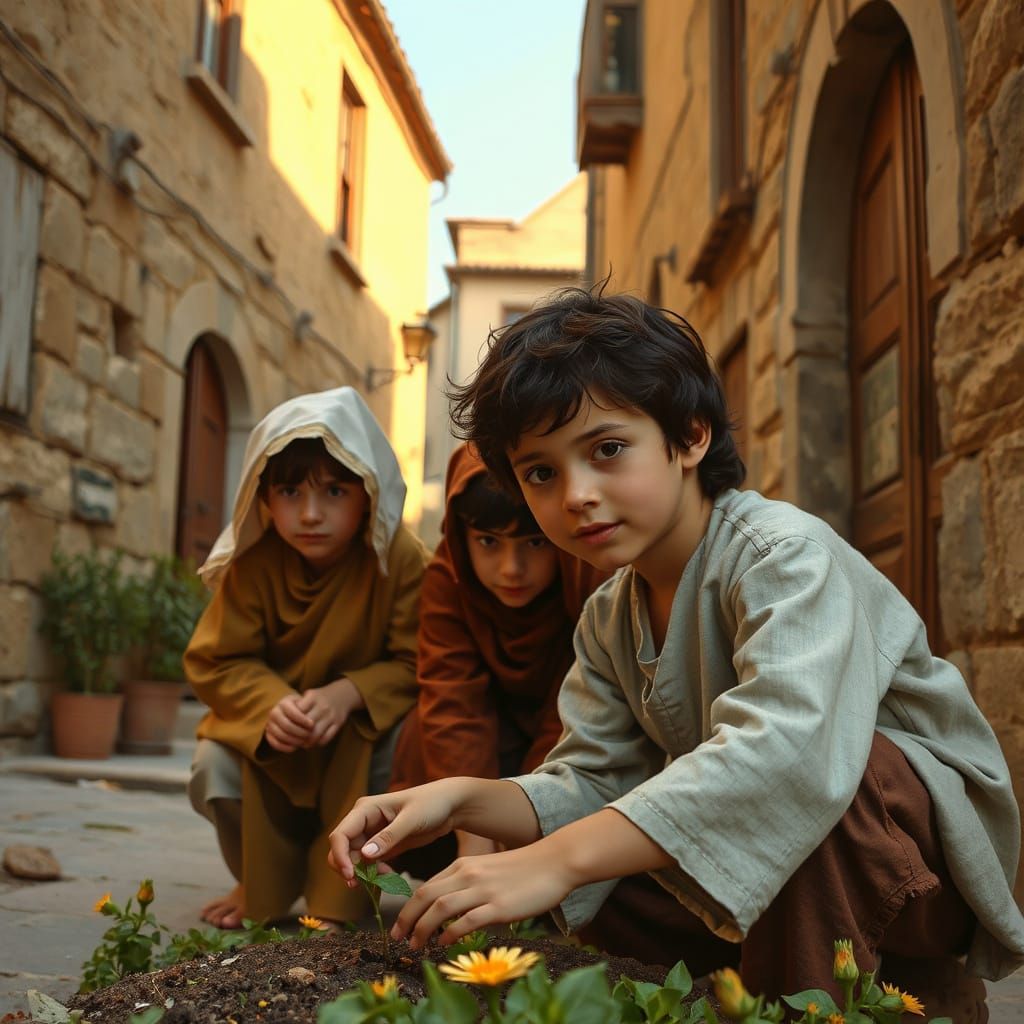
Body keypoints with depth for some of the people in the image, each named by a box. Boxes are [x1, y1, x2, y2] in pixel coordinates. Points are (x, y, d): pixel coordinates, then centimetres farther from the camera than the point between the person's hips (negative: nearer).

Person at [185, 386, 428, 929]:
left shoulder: (401, 559, -23)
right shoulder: (254, 562, -18)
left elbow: (416, 664, -21)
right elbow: (217, 661, -14)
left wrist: (349, 694, -38)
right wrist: (272, 704, -34)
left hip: (366, 721, -2)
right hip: (270, 713, 2)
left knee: (399, 755, -33)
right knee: (214, 767, -23)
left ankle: (337, 897, -9)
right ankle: (262, 889, 10)